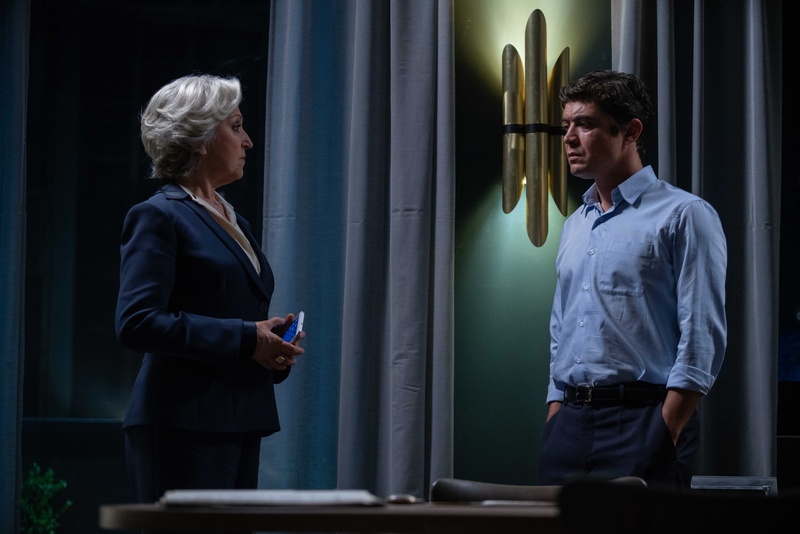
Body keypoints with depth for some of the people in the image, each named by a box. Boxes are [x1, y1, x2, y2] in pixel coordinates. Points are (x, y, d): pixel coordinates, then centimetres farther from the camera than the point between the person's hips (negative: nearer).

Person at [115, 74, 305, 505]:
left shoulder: (234, 222, 22)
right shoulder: (157, 218, -6)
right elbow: (137, 322, -17)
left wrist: (273, 341, 6)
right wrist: (244, 339, -18)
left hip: (239, 427, 9)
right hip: (184, 429, -9)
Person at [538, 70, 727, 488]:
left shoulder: (682, 215, -3)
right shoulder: (575, 226, 20)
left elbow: (702, 339, -10)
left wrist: (666, 434, -16)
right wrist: (555, 420, 12)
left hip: (642, 420, -6)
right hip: (570, 422, 7)